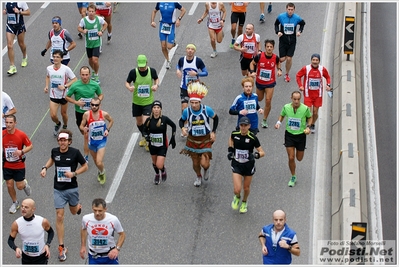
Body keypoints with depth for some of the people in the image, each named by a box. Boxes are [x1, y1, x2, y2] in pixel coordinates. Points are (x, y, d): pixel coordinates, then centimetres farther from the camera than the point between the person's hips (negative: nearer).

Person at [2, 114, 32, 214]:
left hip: (19, 165, -2)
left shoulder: (21, 134, -17)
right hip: (7, 165, 2)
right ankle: (15, 203, 30)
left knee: (20, 186, 2)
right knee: (9, 186, 5)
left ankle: (25, 183, 40)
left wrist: (22, 151, -24)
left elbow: (30, 146, -7)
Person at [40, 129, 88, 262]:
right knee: (59, 217, -5)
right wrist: (45, 168, 2)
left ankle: (78, 206, 62)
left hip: (72, 188, -1)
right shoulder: (54, 151, -5)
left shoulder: (75, 152, -14)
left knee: (74, 212, 21)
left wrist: (74, 173, -18)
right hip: (59, 190, 1)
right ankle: (61, 247, 2)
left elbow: (85, 166, -3)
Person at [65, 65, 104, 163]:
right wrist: (76, 102, -15)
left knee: (87, 134, -7)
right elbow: (67, 97, 0)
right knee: (83, 132, 17)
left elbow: (101, 95, 11)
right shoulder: (75, 86, -10)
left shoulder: (95, 85, -6)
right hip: (79, 112, 1)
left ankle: (86, 156, -1)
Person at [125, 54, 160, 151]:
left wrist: (156, 85, -10)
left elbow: (156, 78, 11)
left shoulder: (152, 71, -10)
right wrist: (129, 87, -24)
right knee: (139, 122, 16)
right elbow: (127, 82, -2)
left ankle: (148, 141, 12)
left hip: (148, 101, -2)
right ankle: (144, 137, 44)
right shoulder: (133, 72, -14)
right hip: (136, 101, 2)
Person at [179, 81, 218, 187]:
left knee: (204, 164, -9)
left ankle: (206, 169, 30)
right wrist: (182, 128, -18)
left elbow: (216, 118, 1)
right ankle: (198, 177, 46)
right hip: (192, 140, 2)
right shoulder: (187, 111, -14)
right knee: (195, 163, 13)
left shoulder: (207, 110, -17)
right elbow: (181, 120, 4)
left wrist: (213, 132, -5)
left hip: (205, 140, -2)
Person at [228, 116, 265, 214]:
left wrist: (255, 155, -34)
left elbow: (262, 152, -13)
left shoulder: (253, 138, -19)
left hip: (248, 165, -1)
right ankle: (237, 198, 30)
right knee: (237, 190, -9)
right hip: (236, 165, 1)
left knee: (246, 188, 16)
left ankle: (244, 203, 49)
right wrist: (230, 150, 4)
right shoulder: (235, 134, -11)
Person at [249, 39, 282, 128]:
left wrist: (279, 70, -7)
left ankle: (264, 120, 8)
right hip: (259, 82, 0)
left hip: (270, 82, 0)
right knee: (259, 99, 18)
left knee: (268, 101, -8)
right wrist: (252, 72, -18)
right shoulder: (259, 56, -19)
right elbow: (252, 63, -2)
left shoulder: (275, 57, -14)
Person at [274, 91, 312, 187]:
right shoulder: (286, 107, -12)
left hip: (301, 135, 0)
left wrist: (308, 127, -13)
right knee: (291, 158, -5)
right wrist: (278, 122, -10)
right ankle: (293, 177, 17)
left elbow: (309, 118, 3)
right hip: (289, 135, 0)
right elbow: (282, 115, 9)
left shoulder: (305, 108, -17)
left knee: (299, 158, 12)